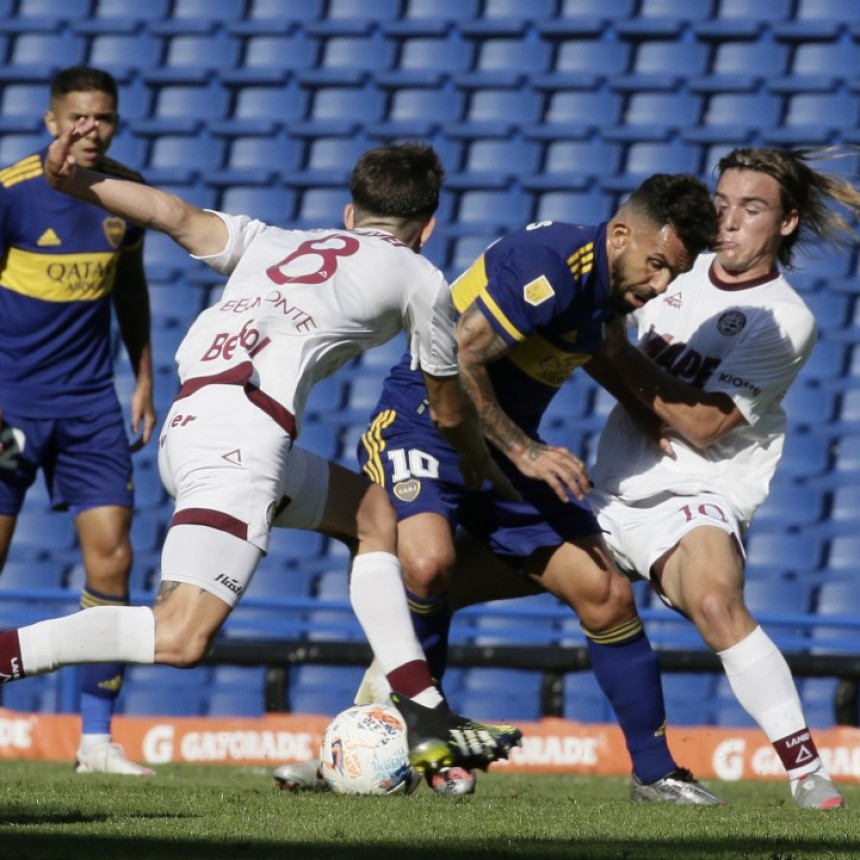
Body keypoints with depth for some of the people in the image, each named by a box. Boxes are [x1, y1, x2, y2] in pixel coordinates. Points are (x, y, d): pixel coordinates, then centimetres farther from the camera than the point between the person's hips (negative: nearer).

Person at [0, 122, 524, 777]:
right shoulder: (419, 279, 16)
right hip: (242, 433, -8)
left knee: (371, 513, 26)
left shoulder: (275, 244, 29)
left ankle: (425, 718, 22)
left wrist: (71, 180, 4)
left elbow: (179, 217, 11)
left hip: (187, 426, 8)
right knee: (180, 638, -17)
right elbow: (449, 412, 27)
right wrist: (483, 468, 46)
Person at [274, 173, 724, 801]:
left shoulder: (606, 289, 4)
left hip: (508, 451, 8)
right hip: (421, 420, -8)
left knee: (608, 596, -1)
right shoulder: (552, 265, -23)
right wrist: (523, 452, -21)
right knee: (428, 561, -35)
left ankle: (656, 772, 11)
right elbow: (457, 358, -26)